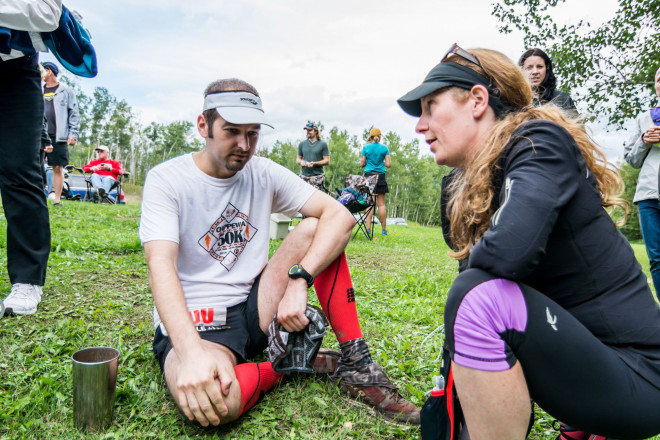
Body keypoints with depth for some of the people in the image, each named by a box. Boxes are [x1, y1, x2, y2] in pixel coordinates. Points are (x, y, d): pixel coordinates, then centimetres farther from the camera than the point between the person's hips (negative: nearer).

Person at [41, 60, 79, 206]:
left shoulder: (66, 91, 7)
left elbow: (73, 113, 3)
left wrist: (73, 134, -5)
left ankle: (57, 199, 3)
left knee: (58, 167, -2)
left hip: (59, 136, -3)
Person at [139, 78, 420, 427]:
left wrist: (298, 281, -25)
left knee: (315, 229, -15)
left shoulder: (265, 175, 0)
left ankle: (356, 366, -12)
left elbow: (340, 216, -10)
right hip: (193, 324, -3)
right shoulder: (166, 180, -9)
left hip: (254, 308, 4)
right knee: (214, 401, -37)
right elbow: (161, 265, -23)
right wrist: (191, 351, -39)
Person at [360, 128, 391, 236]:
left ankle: (368, 228, -6)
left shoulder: (366, 147, 2)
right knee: (381, 204, 3)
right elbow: (388, 164, 0)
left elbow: (361, 164, 3)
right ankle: (384, 229, 5)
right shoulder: (384, 148, 2)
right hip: (380, 176, 0)